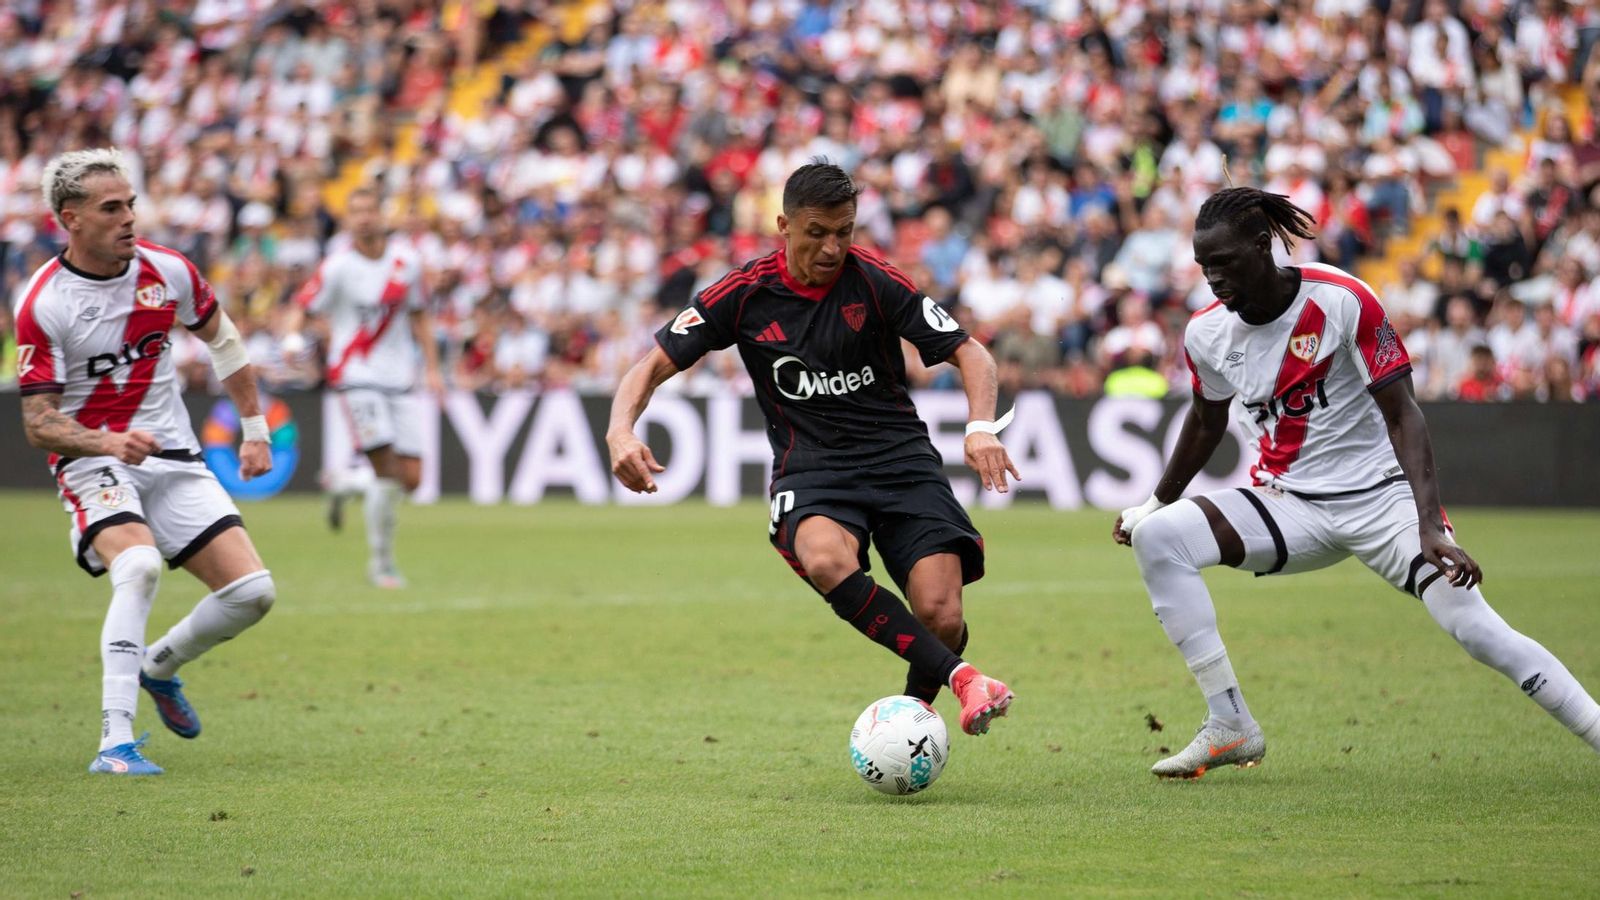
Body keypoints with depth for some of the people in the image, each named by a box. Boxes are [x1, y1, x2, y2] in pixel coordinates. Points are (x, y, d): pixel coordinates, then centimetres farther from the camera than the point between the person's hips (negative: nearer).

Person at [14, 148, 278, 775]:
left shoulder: (167, 271, -2)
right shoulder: (43, 303, -14)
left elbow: (221, 339, 17)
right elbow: (38, 424, -14)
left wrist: (255, 430, 17)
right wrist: (107, 443, -32)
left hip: (173, 458, 5)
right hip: (91, 461, -5)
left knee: (251, 592, -7)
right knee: (139, 564, -34)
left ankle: (160, 667, 24)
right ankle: (116, 741, -33)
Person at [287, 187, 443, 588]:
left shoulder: (407, 262, 4)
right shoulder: (338, 267, -8)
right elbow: (302, 309, -6)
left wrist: (432, 369, 12)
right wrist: (291, 341, -27)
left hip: (398, 376, 5)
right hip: (356, 374, -5)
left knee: (410, 478, -2)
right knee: (387, 468, -16)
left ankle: (344, 483, 26)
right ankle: (380, 561, 4)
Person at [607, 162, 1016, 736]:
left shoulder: (874, 281, -4)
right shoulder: (745, 294, -1)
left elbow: (970, 353, -1)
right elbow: (654, 366, 3)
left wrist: (982, 426, -21)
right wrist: (621, 432, -17)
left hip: (898, 454, 0)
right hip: (809, 468, 0)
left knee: (941, 616, -19)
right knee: (826, 560, -37)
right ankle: (960, 677, -32)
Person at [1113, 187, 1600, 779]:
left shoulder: (1343, 302, -17)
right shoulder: (1206, 334, -3)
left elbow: (1402, 415, -18)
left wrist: (1428, 527, -28)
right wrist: (1156, 502, 27)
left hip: (1381, 496, -4)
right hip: (1289, 504, 4)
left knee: (1475, 628, -21)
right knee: (1155, 535, -19)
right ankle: (1230, 729, -15)